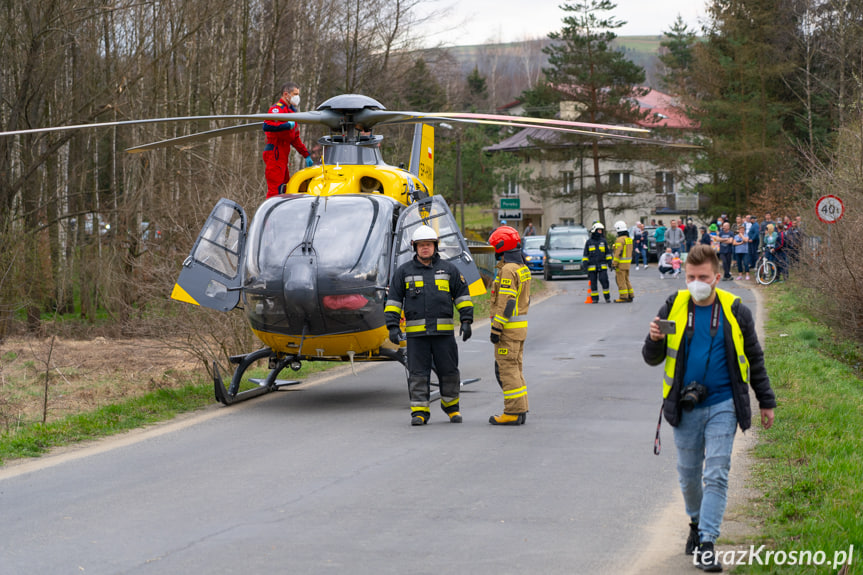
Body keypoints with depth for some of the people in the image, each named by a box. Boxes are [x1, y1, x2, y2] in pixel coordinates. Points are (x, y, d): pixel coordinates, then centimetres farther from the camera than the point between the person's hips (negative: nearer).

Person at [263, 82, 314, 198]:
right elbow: (267, 126, -29)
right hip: (274, 154, -10)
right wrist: (288, 125, -24)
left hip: (282, 156, 10)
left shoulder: (291, 111, 22)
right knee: (275, 190, -12)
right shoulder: (277, 108, -9)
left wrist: (306, 155, 22)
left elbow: (295, 138, 28)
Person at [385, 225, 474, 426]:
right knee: (417, 373, -1)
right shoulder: (404, 271, 6)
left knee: (449, 371, 3)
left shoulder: (448, 269, 7)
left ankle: (451, 406, 22)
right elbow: (393, 299, 7)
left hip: (443, 331, 0)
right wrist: (393, 326, -2)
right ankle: (419, 412, 3)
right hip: (416, 332, 0)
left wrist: (466, 321, 0)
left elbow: (462, 295, 9)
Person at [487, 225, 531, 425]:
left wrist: (496, 329, -20)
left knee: (506, 369, -6)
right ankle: (520, 410, 16)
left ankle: (513, 413, -7)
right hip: (521, 324, 10)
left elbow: (506, 303, -22)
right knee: (515, 368, 14)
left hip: (508, 326, -10)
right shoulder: (523, 268, 13)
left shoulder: (508, 270, -17)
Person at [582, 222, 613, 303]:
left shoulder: (603, 241, 8)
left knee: (604, 281, -9)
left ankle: (607, 298, 0)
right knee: (593, 283, 0)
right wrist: (584, 263, -1)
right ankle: (595, 299, 7)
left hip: (602, 266, 0)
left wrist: (609, 262, 4)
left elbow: (608, 253, 12)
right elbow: (585, 254, 9)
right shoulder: (589, 242, 6)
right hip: (592, 267, 0)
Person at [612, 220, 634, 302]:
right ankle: (630, 296, 16)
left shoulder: (620, 240, -16)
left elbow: (618, 253, -20)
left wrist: (614, 264, -17)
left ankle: (623, 297, -4)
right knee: (626, 280, 15)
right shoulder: (629, 239, 13)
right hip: (628, 262, 9)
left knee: (621, 280, -4)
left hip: (621, 263, -9)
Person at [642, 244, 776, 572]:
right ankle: (697, 522, 37)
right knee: (688, 474, 12)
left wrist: (766, 402, 13)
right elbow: (652, 359, 6)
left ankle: (707, 543, -7)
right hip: (685, 407, 2)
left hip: (722, 405, -2)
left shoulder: (735, 311, 0)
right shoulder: (673, 307, 1)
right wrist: (654, 340, -16)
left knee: (716, 475, -8)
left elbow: (754, 359, 11)